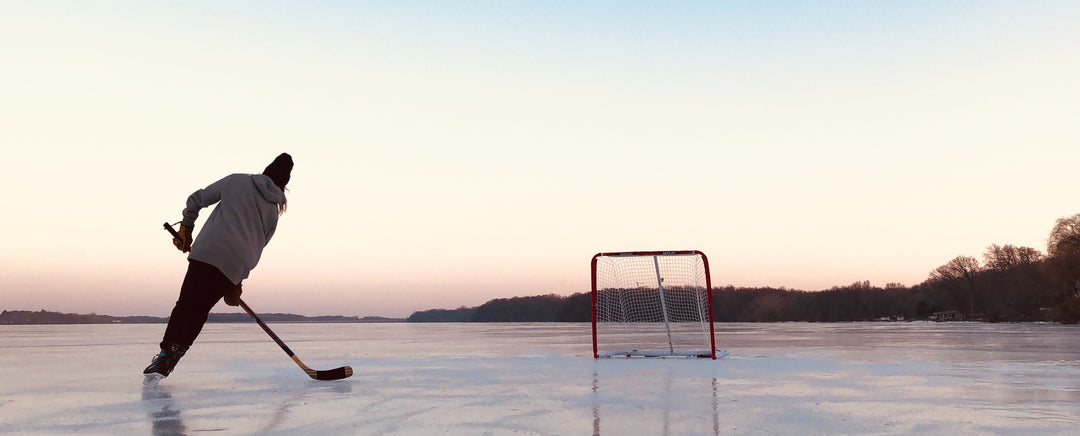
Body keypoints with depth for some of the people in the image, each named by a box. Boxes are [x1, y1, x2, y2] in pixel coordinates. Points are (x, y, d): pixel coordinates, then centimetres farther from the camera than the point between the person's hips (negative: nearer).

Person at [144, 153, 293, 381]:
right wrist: (237, 284, 23)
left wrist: (186, 228, 30)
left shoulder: (237, 181, 15)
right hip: (238, 265, 2)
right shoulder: (273, 212, 19)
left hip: (208, 252, -2)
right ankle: (169, 361, -4)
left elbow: (197, 199, 16)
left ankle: (168, 351, -18)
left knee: (187, 303, -1)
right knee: (200, 310, 8)